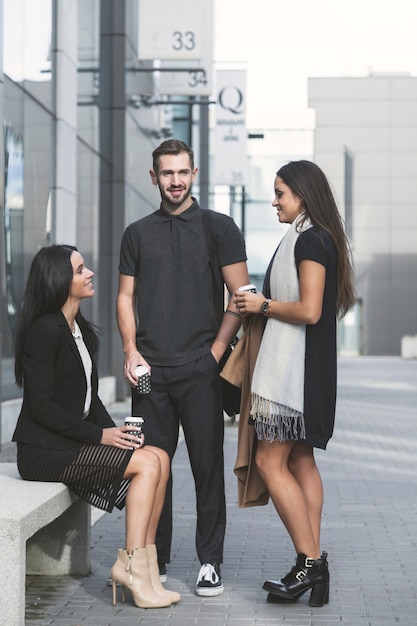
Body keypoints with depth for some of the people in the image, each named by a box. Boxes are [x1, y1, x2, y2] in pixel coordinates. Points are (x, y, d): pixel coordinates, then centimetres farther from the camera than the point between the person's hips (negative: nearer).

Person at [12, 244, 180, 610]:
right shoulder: (45, 330, -14)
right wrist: (100, 435, -17)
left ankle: (142, 566, -9)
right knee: (148, 463, -19)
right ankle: (133, 565, -14)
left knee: (158, 458, -9)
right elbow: (42, 406, -18)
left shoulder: (81, 329, 15)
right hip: (45, 450, -9)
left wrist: (114, 431, -1)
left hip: (74, 442, 9)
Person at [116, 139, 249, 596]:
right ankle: (155, 561, 14)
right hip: (149, 369, 3)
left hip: (200, 369, -2)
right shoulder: (137, 234, 14)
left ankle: (210, 562, 6)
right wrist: (131, 351, 0)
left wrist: (216, 349, -7)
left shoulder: (218, 228, 5)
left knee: (207, 465, -1)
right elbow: (126, 298, 14)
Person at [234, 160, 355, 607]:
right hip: (297, 367, 10)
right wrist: (264, 304, 16)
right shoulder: (312, 238, 17)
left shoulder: (309, 239, -13)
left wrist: (263, 305, -9)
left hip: (296, 368, -10)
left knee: (270, 460, -9)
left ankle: (309, 562, -7)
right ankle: (313, 566, 10)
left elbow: (309, 310, -21)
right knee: (300, 461, 9)